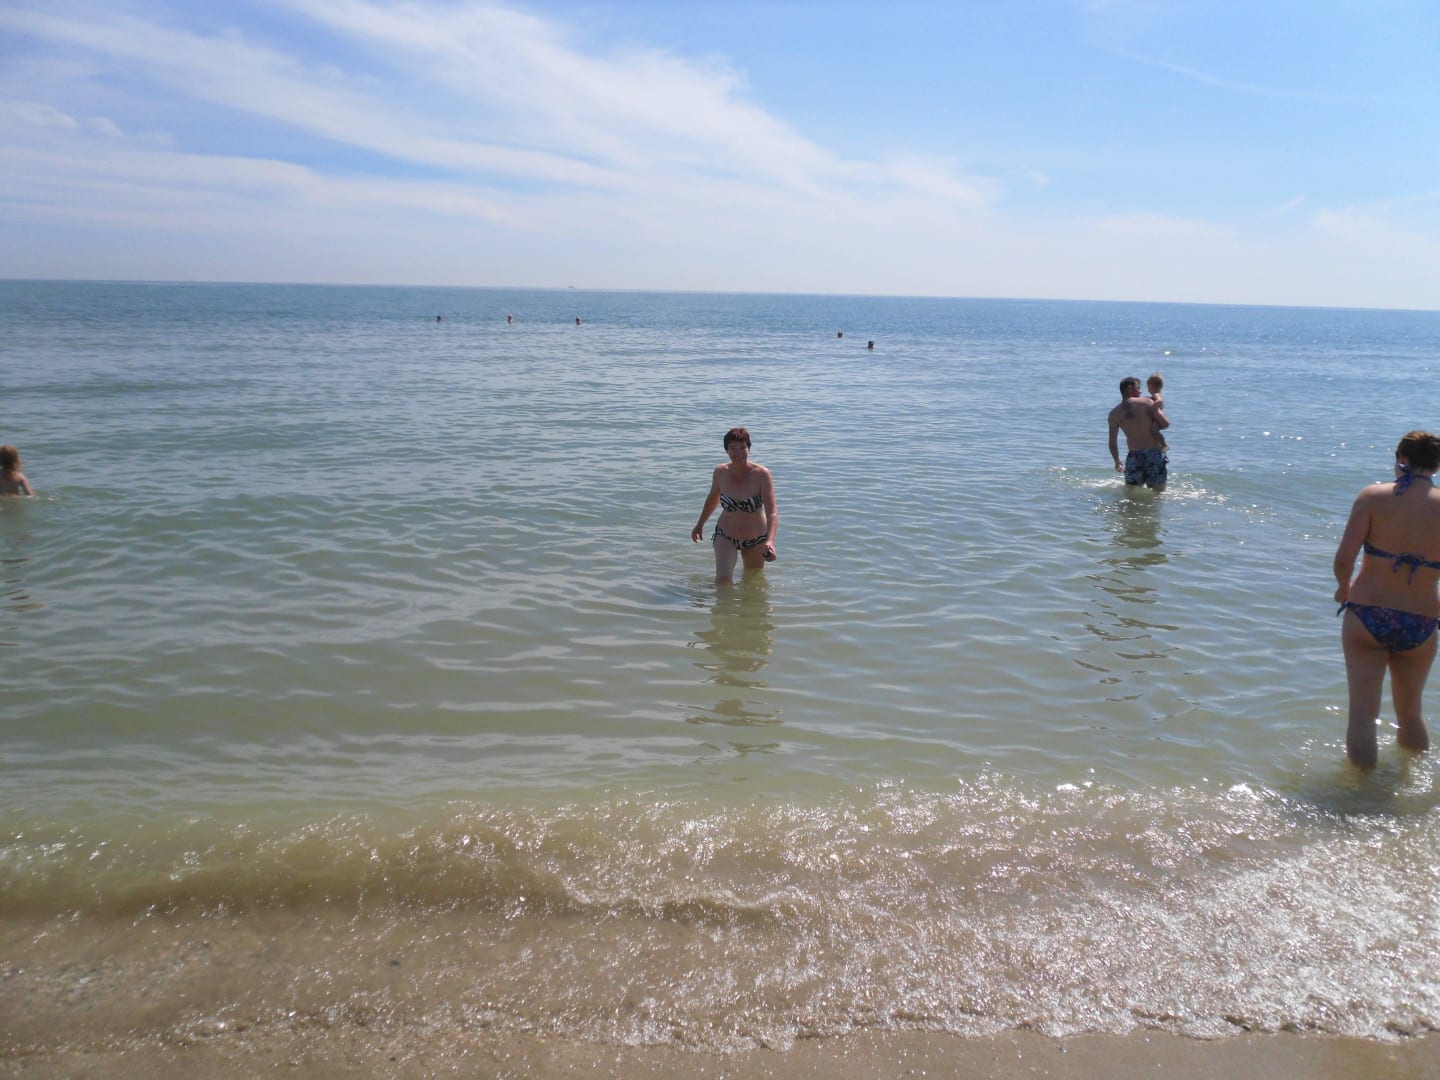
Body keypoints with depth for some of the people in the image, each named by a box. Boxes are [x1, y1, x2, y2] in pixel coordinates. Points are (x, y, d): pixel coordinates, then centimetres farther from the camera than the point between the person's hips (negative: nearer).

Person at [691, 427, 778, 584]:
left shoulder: (762, 474, -22)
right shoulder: (720, 472, -12)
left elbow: (772, 512, -29)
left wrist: (770, 541, -44)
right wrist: (700, 524, 19)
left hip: (756, 539, -1)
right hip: (725, 536, 1)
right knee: (723, 579, -19)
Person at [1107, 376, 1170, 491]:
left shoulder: (1114, 414, 4)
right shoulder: (1147, 403, -3)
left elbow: (1112, 442, 4)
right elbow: (1165, 423, -7)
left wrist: (1117, 461, 17)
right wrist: (1153, 427, 14)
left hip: (1134, 455, 2)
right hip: (1154, 453, -2)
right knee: (1158, 493, 5)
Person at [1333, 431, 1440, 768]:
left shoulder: (1374, 497, -9)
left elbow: (1343, 559, -15)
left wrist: (1344, 588, 6)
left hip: (1366, 617, -2)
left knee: (1362, 714, 7)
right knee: (1410, 714, 23)